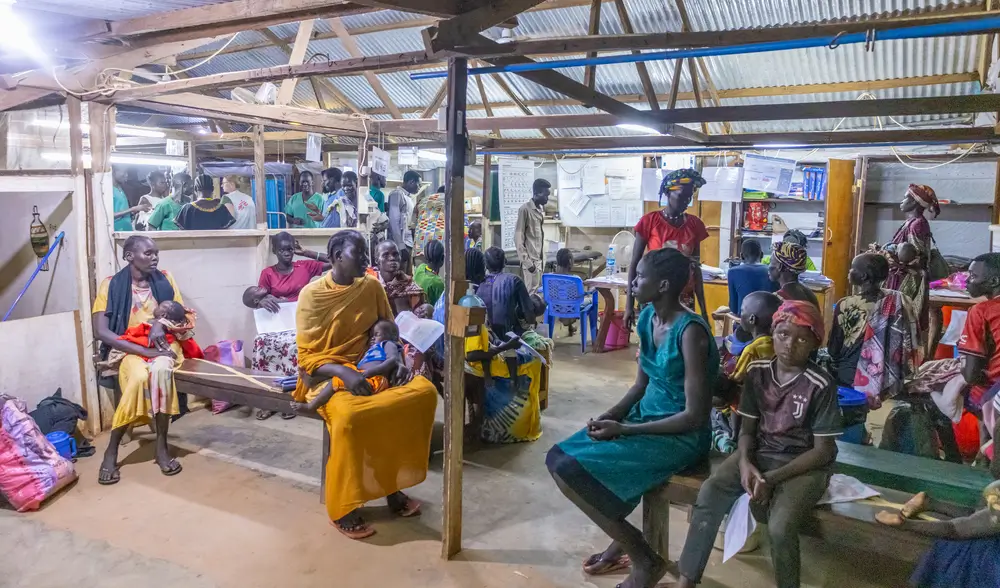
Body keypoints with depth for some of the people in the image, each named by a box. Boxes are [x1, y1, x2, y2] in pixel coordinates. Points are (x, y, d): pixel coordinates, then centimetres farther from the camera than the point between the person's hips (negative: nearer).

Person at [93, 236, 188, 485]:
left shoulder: (165, 280, 6)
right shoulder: (111, 285, -2)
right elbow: (100, 331, -11)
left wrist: (161, 323, -16)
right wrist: (145, 350, -20)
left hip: (164, 344, 1)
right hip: (129, 349, -1)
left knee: (161, 370, -34)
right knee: (139, 376, -34)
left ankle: (161, 445, -21)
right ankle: (112, 450, -15)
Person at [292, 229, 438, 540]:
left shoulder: (372, 286, 4)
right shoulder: (312, 295, -9)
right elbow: (307, 357, -10)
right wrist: (344, 372, -27)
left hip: (370, 368, 5)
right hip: (328, 374, -5)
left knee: (424, 391, -20)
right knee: (349, 415, -38)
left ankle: (393, 483, -7)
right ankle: (341, 508, -16)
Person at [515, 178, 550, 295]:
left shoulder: (541, 209, 13)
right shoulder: (525, 209, -11)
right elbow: (518, 238, -13)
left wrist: (543, 258, 14)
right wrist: (526, 261, -17)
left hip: (540, 258, 8)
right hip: (531, 259, -8)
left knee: (538, 291, 8)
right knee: (531, 293, -7)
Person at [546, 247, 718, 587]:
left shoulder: (690, 331, -23)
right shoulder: (647, 318, 2)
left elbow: (695, 415, -23)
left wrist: (623, 430, -21)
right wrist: (610, 416, -7)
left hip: (681, 436, -8)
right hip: (646, 418, 9)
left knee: (570, 472, -19)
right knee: (559, 457, 0)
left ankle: (644, 558, 0)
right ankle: (623, 539, 16)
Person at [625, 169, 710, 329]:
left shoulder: (694, 224, 5)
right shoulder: (650, 221, -5)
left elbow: (696, 268, 10)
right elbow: (634, 264, -2)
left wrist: (703, 309, 8)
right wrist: (629, 305, -6)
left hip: (685, 300, 3)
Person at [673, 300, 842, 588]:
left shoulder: (821, 385, -15)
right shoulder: (757, 372, -3)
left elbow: (823, 450, -12)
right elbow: (748, 428, 3)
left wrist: (772, 478, -20)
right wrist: (744, 462, -18)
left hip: (805, 465, -4)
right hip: (760, 453, 4)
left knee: (780, 526, -30)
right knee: (709, 493, -21)